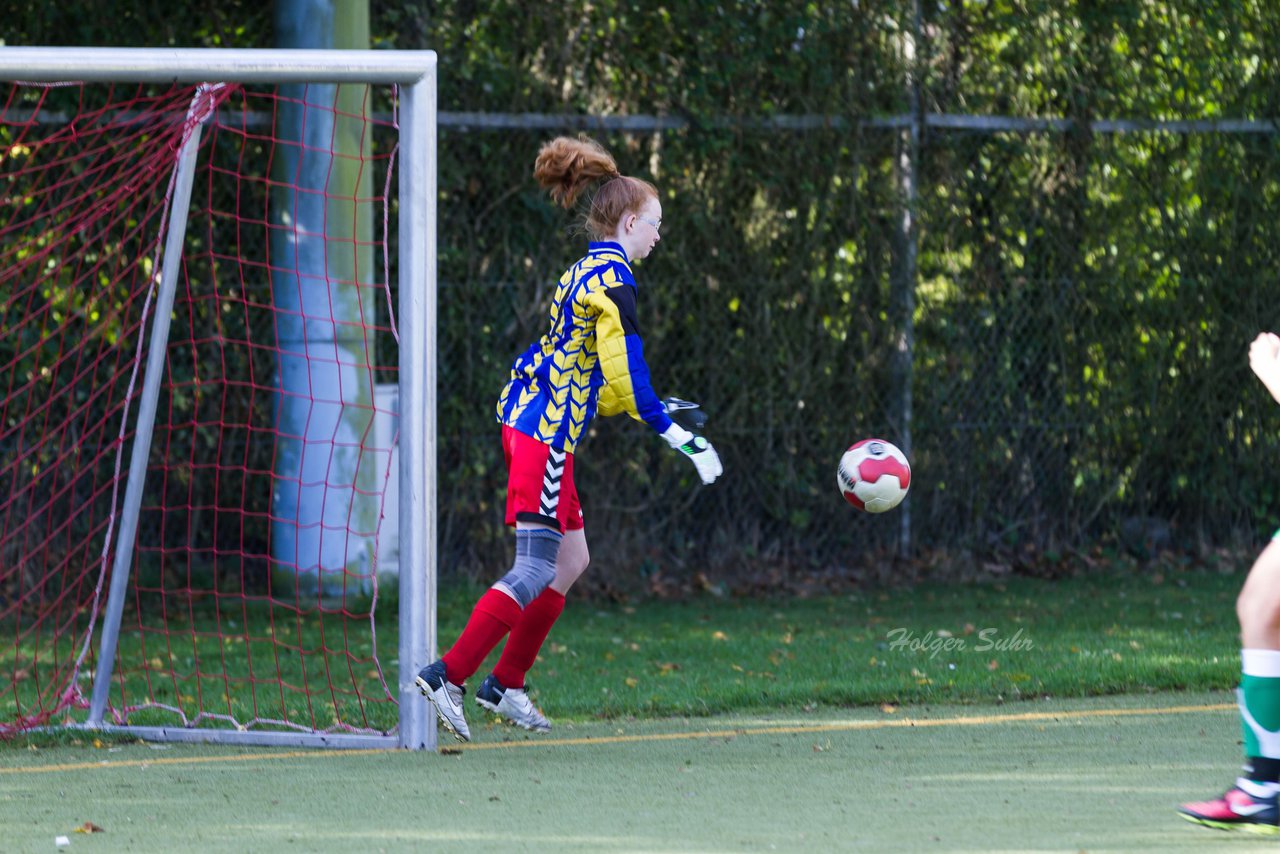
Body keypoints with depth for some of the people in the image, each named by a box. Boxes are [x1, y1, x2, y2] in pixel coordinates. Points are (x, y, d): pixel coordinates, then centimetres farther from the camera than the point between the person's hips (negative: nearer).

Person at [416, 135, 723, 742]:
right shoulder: (612, 276, -11)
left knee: (571, 561, 15)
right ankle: (447, 676, -14)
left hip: (531, 422, 10)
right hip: (545, 434, -10)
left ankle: (505, 684, 18)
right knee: (535, 572, -10)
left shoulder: (585, 272, 19)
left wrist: (654, 411, 28)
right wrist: (674, 434, -13)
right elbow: (623, 370, -17)